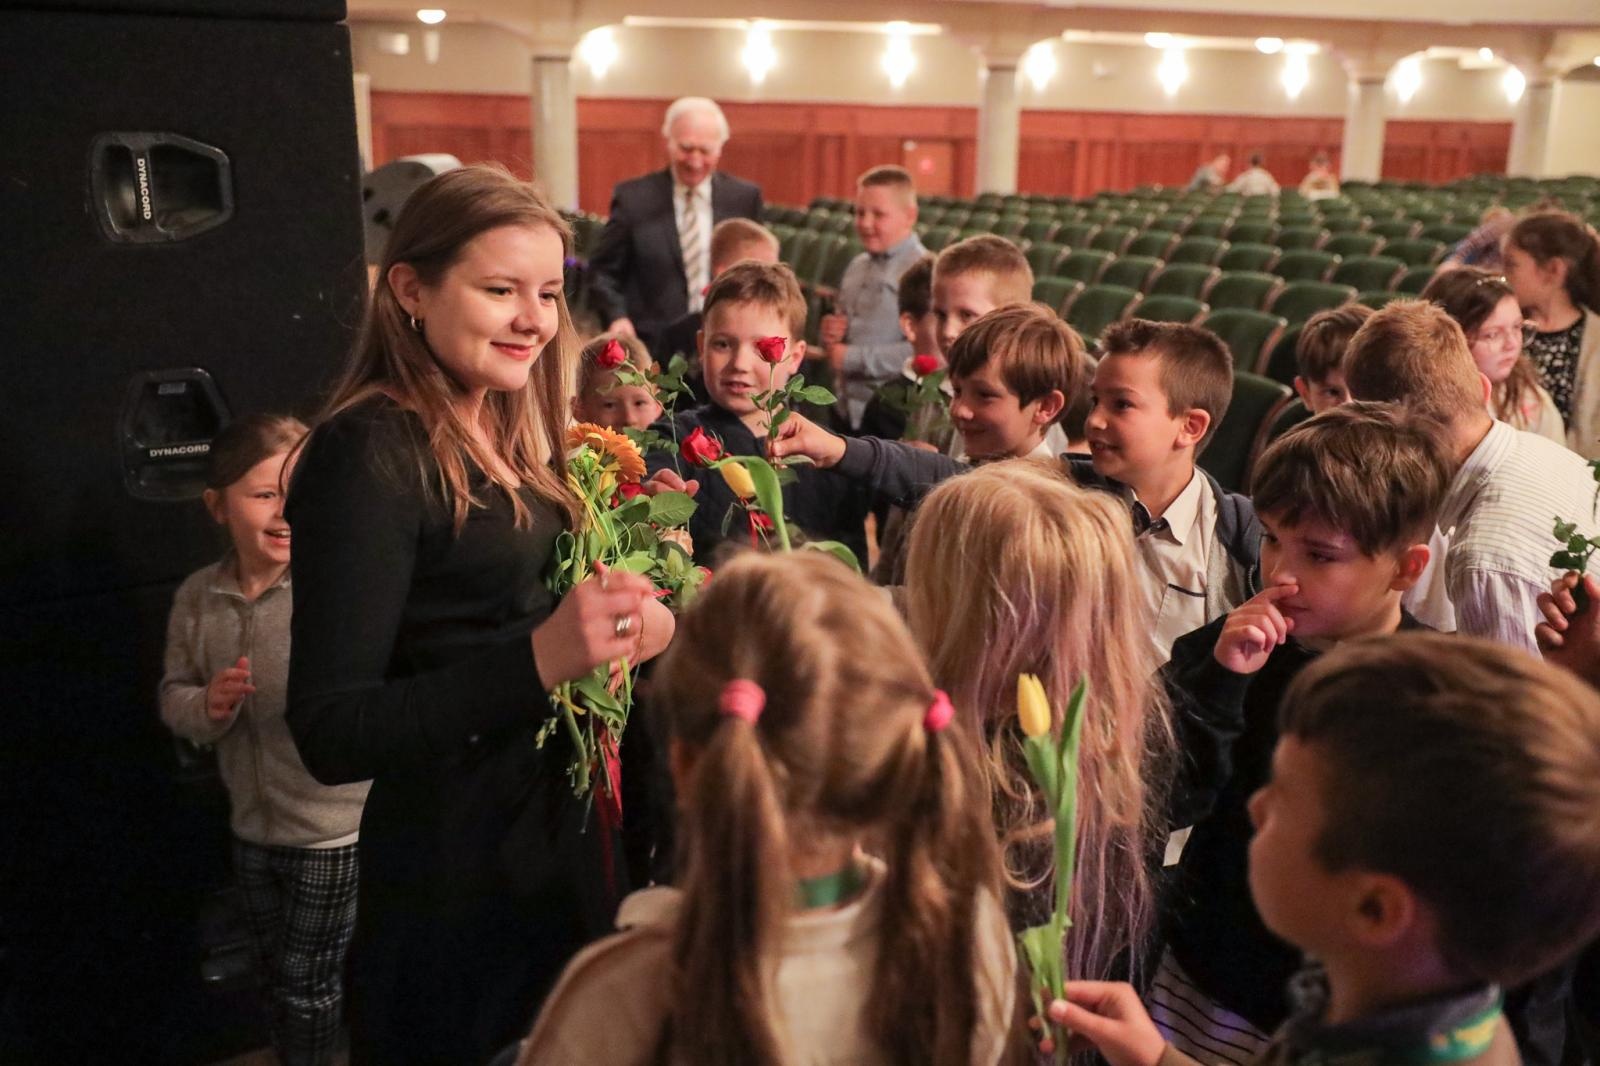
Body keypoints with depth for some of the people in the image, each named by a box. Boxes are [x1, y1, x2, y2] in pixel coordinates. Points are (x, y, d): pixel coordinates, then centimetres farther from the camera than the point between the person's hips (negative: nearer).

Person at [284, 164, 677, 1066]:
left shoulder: (512, 434, 7)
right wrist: (540, 659, -32)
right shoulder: (368, 454, -17)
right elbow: (331, 735, -21)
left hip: (569, 846, 8)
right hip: (457, 880, -8)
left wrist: (629, 626, -6)